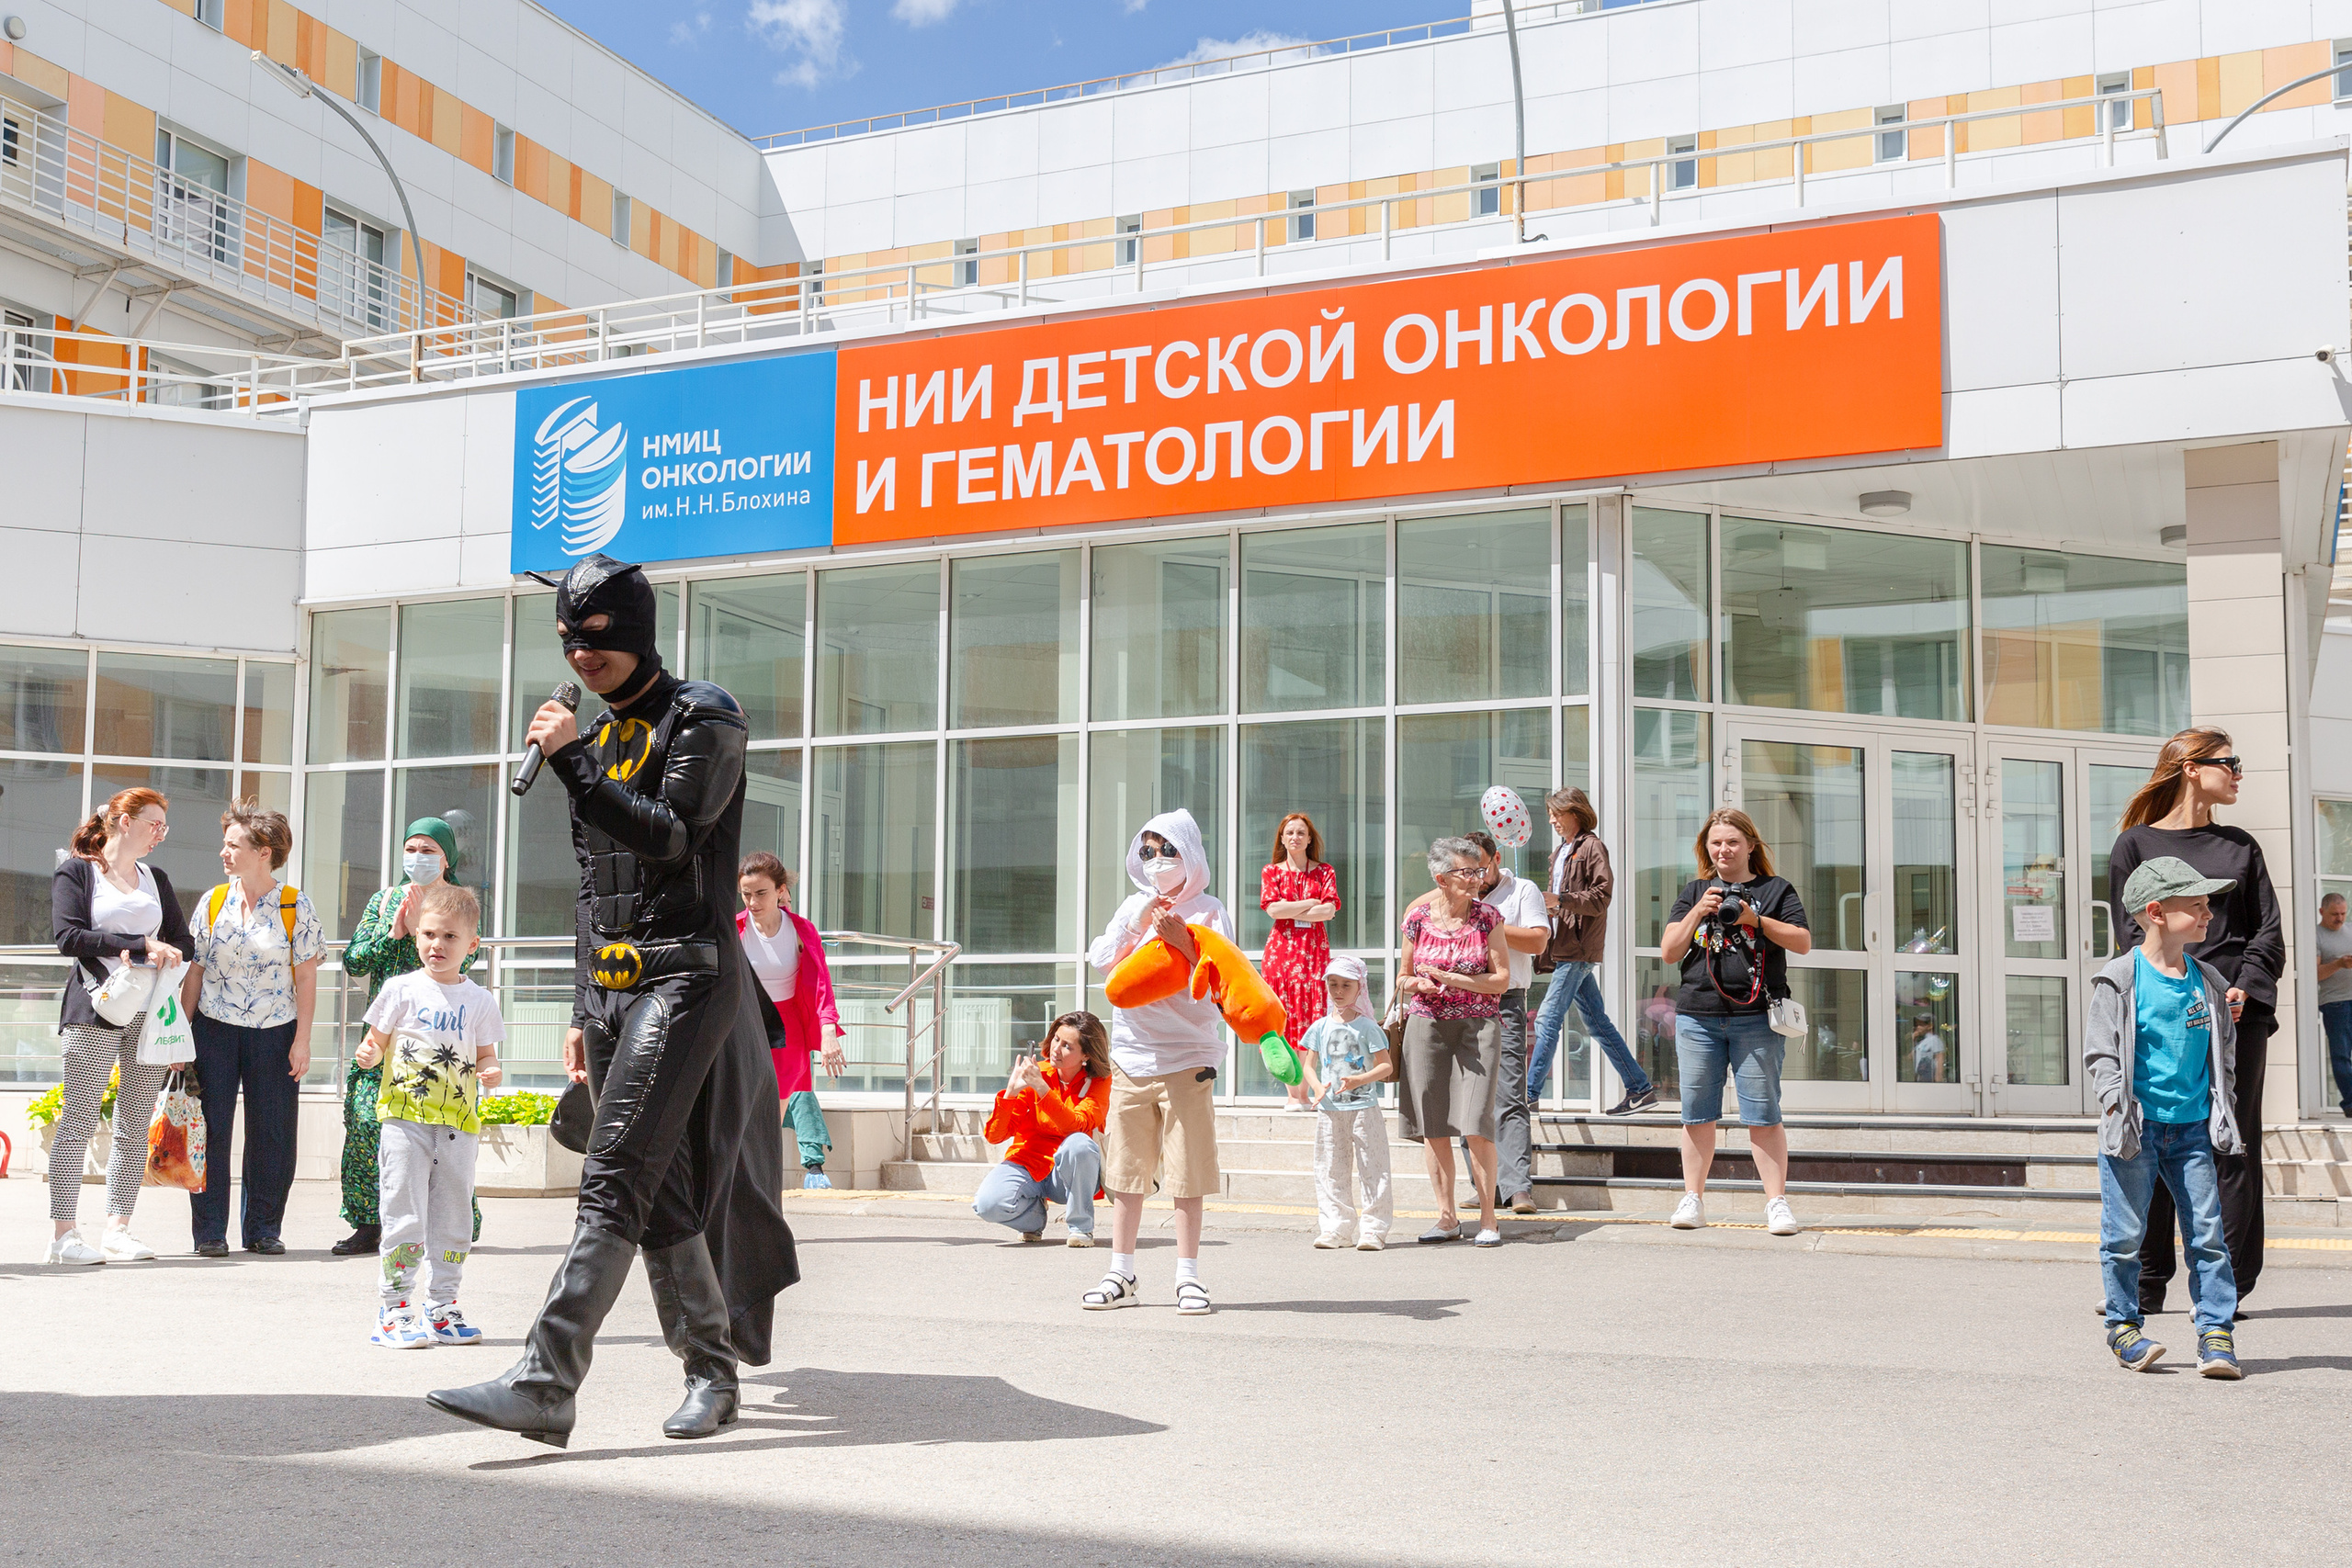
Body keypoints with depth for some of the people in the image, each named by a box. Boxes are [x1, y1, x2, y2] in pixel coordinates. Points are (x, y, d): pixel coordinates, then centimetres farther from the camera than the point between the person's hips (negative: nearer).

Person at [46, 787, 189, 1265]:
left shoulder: (156, 880, 20)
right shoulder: (75, 872, 4)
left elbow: (182, 942, 15)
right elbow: (69, 936, -10)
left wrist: (147, 956, -6)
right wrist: (142, 945, -15)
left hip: (151, 1012, 5)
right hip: (94, 1010, -5)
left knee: (136, 1125, 3)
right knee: (79, 1120, -6)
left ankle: (118, 1230, 7)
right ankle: (64, 1232, -4)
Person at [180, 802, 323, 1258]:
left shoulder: (296, 905, -3)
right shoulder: (213, 902, 3)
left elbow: (306, 977, -2)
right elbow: (195, 971, 8)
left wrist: (302, 1039, -6)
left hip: (274, 1031, -1)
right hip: (214, 1029, 1)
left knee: (271, 1133, 2)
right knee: (211, 1128, 0)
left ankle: (263, 1228, 14)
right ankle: (210, 1231, 9)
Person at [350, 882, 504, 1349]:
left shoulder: (478, 1001, 7)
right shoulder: (402, 990, 1)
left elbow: (486, 1056, 12)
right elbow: (377, 1042, 6)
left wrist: (490, 1072, -9)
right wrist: (369, 1054, -16)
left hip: (459, 1123, 3)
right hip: (405, 1117, -3)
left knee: (452, 1220, 9)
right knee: (404, 1217, -4)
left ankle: (441, 1308, 20)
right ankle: (395, 1310, 5)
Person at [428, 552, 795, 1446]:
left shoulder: (704, 721, -4)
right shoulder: (599, 739, 19)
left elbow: (670, 838, -18)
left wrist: (572, 762, -19)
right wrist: (580, 1012, 19)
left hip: (686, 978, -8)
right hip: (612, 987, 8)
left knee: (613, 1181, -15)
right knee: (661, 1193, 9)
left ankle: (544, 1384, -19)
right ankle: (712, 1370, 20)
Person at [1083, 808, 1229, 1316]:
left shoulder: (1207, 909, 0)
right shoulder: (1134, 907, 11)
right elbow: (1103, 963, 2)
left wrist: (1183, 941, -22)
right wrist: (1139, 927, -10)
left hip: (1187, 1057, -3)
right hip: (1131, 1054, 3)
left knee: (1187, 1169, -2)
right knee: (1126, 1168, 6)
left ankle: (1188, 1275, 7)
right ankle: (1121, 1275, 14)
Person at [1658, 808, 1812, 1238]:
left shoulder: (1776, 890, 10)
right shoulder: (1693, 893, 16)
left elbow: (1803, 943, -1)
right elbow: (1669, 952, 8)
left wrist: (1755, 919, -10)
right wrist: (1697, 913, -5)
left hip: (1757, 1020, -2)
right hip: (1697, 1018, 3)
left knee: (1763, 1113, -4)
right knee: (1697, 1113, 5)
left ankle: (1777, 1202, -1)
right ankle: (1692, 1199, 12)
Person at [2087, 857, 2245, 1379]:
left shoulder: (2208, 982, 9)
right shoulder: (2119, 980, -6)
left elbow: (2224, 1049, 18)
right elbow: (2100, 1053, -5)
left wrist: (2217, 1106, 8)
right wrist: (2119, 1109, -14)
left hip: (2192, 1127, 4)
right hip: (2135, 1129, -4)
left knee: (2208, 1232, 1)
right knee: (2125, 1234, 1)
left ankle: (2216, 1334, 7)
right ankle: (2124, 1326, 15)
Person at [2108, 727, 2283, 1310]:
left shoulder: (2240, 846, 17)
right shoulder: (2137, 844, 8)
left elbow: (2269, 929, 10)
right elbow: (2131, 929, 0)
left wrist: (2245, 989, -8)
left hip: (2237, 1012, 2)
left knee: (2231, 1147, -2)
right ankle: (2144, 1285, 7)